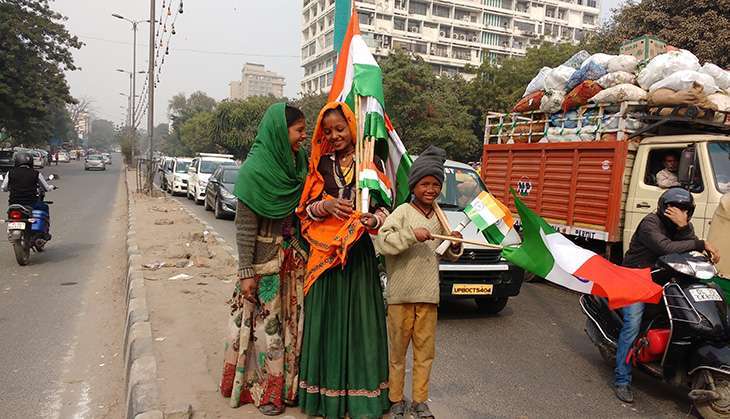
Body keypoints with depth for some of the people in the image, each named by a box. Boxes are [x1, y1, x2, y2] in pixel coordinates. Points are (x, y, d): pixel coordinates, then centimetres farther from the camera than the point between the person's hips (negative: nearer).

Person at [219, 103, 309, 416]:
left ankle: (288, 384, 27)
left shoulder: (298, 164, 3)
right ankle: (265, 390, 22)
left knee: (292, 321, 12)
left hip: (295, 260, 6)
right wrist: (246, 272, -14)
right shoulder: (255, 170, -14)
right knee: (266, 323, 5)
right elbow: (244, 227, -13)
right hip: (265, 260, -6)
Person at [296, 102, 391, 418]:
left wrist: (373, 219, -15)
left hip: (359, 252, 0)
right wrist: (325, 207, -12)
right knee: (327, 317, 2)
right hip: (324, 250, 1)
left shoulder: (370, 163, 6)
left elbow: (385, 205, 6)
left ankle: (361, 391, 11)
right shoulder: (320, 165, 9)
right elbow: (305, 209, 9)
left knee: (360, 317, 0)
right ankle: (326, 391, 14)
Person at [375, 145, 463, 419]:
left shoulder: (440, 218, 9)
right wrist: (412, 235, -25)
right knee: (398, 350, 8)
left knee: (425, 350, 12)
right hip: (400, 294, -5)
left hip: (428, 294, 5)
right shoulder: (402, 213, -7)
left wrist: (455, 246, -4)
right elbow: (382, 242, -18)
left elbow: (449, 256, 18)